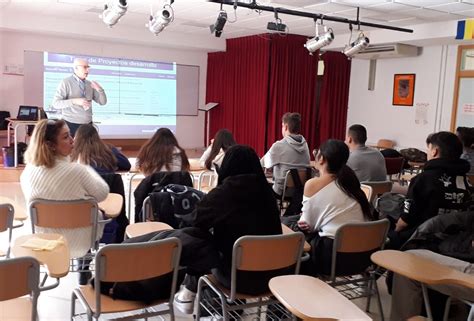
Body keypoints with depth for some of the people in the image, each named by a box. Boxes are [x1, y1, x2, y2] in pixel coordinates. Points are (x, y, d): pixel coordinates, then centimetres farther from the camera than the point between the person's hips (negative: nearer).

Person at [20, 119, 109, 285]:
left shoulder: (27, 173, -14)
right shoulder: (76, 170, -29)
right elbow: (103, 193, -11)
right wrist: (88, 169, 4)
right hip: (79, 242, -5)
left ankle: (84, 270, 42)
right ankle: (84, 271, 38)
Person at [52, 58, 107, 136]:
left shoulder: (90, 84, 9)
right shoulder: (66, 82, -4)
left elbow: (103, 102, 12)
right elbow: (55, 103, -10)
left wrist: (99, 89, -7)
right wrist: (75, 101, -22)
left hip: (87, 124, 4)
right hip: (71, 124, -4)